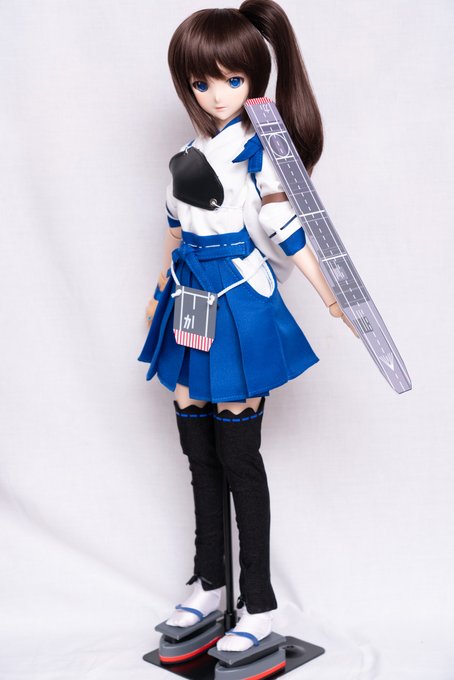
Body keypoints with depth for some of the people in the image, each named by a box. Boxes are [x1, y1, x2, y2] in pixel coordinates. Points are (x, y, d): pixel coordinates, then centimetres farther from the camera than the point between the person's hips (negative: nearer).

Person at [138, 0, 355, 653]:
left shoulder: (256, 152, -9)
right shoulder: (188, 156, 10)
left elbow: (287, 232, -15)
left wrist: (332, 297, -25)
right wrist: (160, 294, 28)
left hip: (241, 308, -7)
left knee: (238, 457, -1)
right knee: (199, 451, 13)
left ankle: (259, 603, 14)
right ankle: (208, 583, 30)